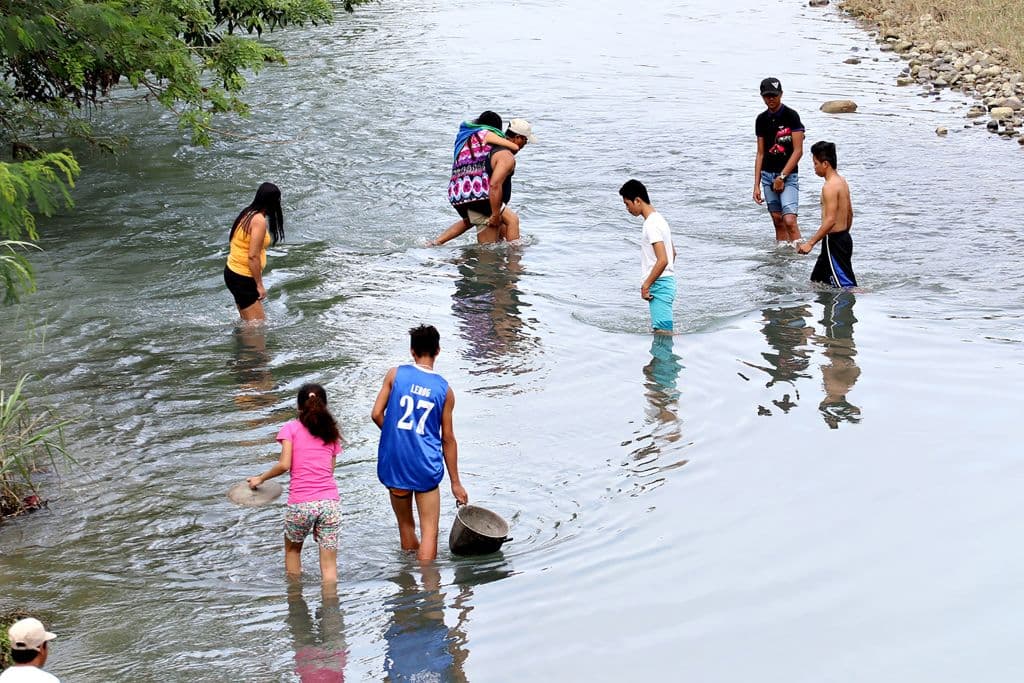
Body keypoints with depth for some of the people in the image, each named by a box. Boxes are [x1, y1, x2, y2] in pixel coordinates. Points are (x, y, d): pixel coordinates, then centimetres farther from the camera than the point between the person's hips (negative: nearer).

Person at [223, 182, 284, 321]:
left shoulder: (247, 214, 7)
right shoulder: (260, 221, -20)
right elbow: (253, 256, -24)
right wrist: (259, 285, -17)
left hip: (231, 272, 10)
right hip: (243, 278, -10)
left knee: (247, 320, 16)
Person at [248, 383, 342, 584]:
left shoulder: (291, 428, 4)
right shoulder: (331, 432, 15)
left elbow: (284, 465, -6)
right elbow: (330, 469, 12)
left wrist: (260, 478, 7)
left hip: (301, 503, -2)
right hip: (330, 501, 2)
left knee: (292, 548, 24)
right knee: (329, 565, 4)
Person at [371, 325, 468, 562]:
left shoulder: (396, 374, -2)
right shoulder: (445, 390, -1)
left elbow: (376, 414, -4)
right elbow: (448, 438, 3)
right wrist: (455, 483, 9)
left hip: (394, 463, 2)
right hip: (426, 467, -2)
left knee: (405, 525, 18)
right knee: (429, 531, 1)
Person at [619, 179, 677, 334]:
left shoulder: (651, 224, -17)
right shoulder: (658, 219, 15)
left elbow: (662, 260, -25)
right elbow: (673, 253, 25)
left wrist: (646, 285, -19)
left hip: (659, 285, -11)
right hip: (667, 282, 11)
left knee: (662, 330, -10)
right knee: (661, 329, 13)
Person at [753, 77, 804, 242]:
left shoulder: (791, 116, -7)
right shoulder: (761, 119, 9)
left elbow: (798, 151, -10)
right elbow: (760, 154, 13)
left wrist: (782, 177, -13)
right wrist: (756, 185, 8)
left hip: (788, 175, -5)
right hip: (768, 175, 5)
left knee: (789, 221, -16)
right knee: (778, 222, 7)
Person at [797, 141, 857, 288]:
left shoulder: (829, 186, -19)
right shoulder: (842, 181, 11)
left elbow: (830, 220, -25)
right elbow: (849, 213, 20)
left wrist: (810, 242, -24)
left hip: (833, 242, -10)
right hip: (844, 237, 10)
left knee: (847, 287, -9)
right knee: (816, 281, 18)